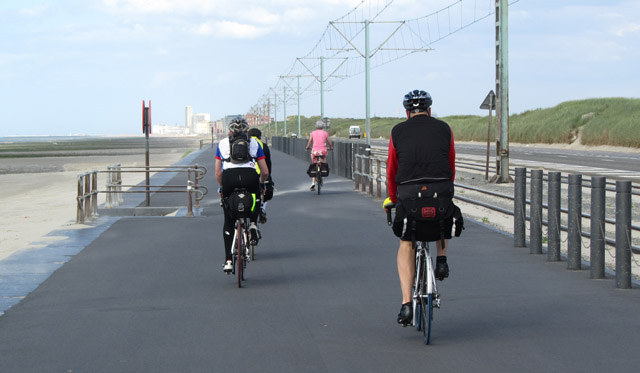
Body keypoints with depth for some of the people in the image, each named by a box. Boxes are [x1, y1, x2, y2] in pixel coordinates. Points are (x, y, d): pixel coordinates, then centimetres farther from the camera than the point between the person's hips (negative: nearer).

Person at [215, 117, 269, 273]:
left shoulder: (222, 143, 25)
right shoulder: (254, 143, 24)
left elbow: (218, 174, 21)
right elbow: (265, 172, 21)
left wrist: (223, 188, 38)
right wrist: (260, 184, 41)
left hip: (229, 177, 0)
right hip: (250, 176, 0)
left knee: (228, 222, 14)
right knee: (257, 199, 36)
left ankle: (228, 260, 6)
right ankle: (253, 224, 10)